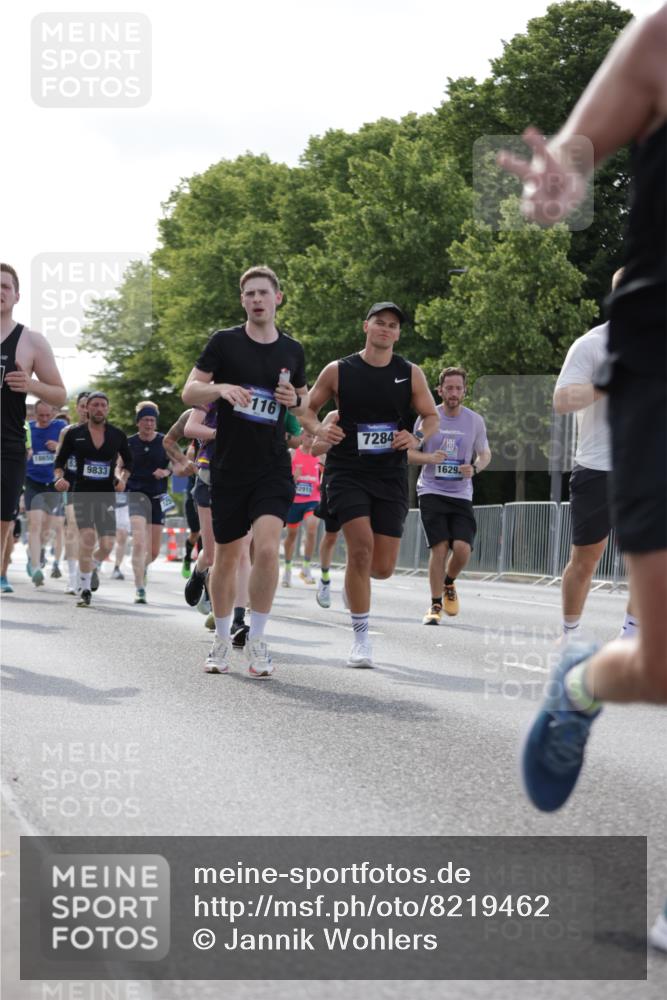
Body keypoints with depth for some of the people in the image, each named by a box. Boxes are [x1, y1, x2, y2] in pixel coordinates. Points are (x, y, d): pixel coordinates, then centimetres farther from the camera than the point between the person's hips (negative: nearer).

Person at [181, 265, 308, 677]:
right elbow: (189, 392, -3)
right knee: (227, 556, 7)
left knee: (267, 548, -18)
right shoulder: (225, 342, -1)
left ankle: (257, 639, -5)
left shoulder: (292, 351, 7)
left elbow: (305, 402, 21)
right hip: (228, 468, 0)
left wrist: (295, 400, -3)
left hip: (273, 469, 1)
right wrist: (220, 388, -23)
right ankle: (223, 641, 25)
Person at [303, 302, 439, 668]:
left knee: (383, 567, 1)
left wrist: (416, 438, -11)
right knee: (361, 547, -19)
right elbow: (307, 409, 10)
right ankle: (361, 638, -8)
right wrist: (319, 429, -12)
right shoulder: (338, 371, 0)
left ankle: (354, 582, 40)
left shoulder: (411, 374, 3)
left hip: (391, 476, 2)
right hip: (348, 472, -2)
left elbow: (432, 418, 10)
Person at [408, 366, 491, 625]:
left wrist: (474, 468, -9)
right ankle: (435, 605, 1)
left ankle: (449, 585, 20)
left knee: (462, 548, -13)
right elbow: (409, 453, 6)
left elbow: (485, 454, 14)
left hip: (461, 494, 1)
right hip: (431, 492, -1)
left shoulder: (475, 421, 3)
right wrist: (430, 458, -15)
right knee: (440, 547, -13)